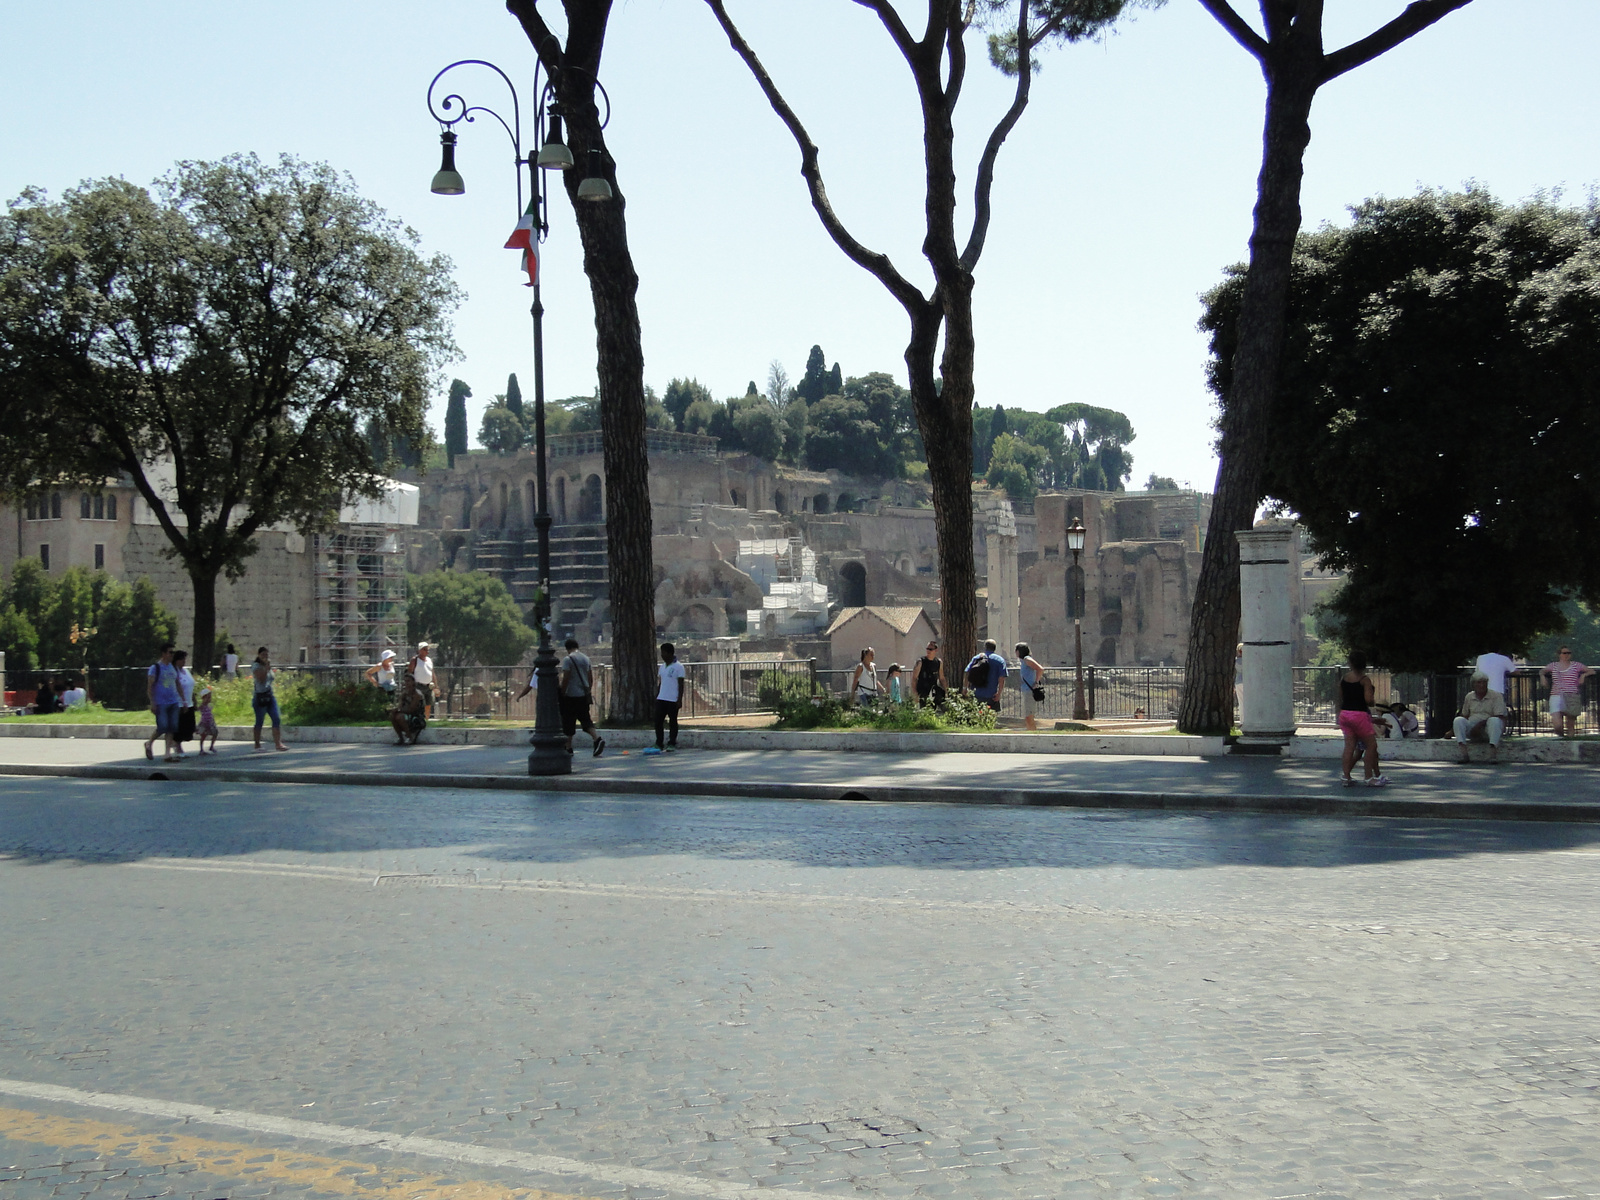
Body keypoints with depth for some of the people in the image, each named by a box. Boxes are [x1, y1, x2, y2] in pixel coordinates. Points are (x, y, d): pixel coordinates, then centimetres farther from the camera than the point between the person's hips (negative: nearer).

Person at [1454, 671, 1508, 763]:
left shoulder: (1496, 696, 1)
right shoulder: (1469, 697, 15)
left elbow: (1499, 716, -9)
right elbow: (1464, 715, 23)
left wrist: (1481, 724, -19)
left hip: (1488, 728, -3)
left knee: (1494, 721, -36)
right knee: (1458, 720, -25)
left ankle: (1493, 752, -47)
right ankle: (1463, 753, -39)